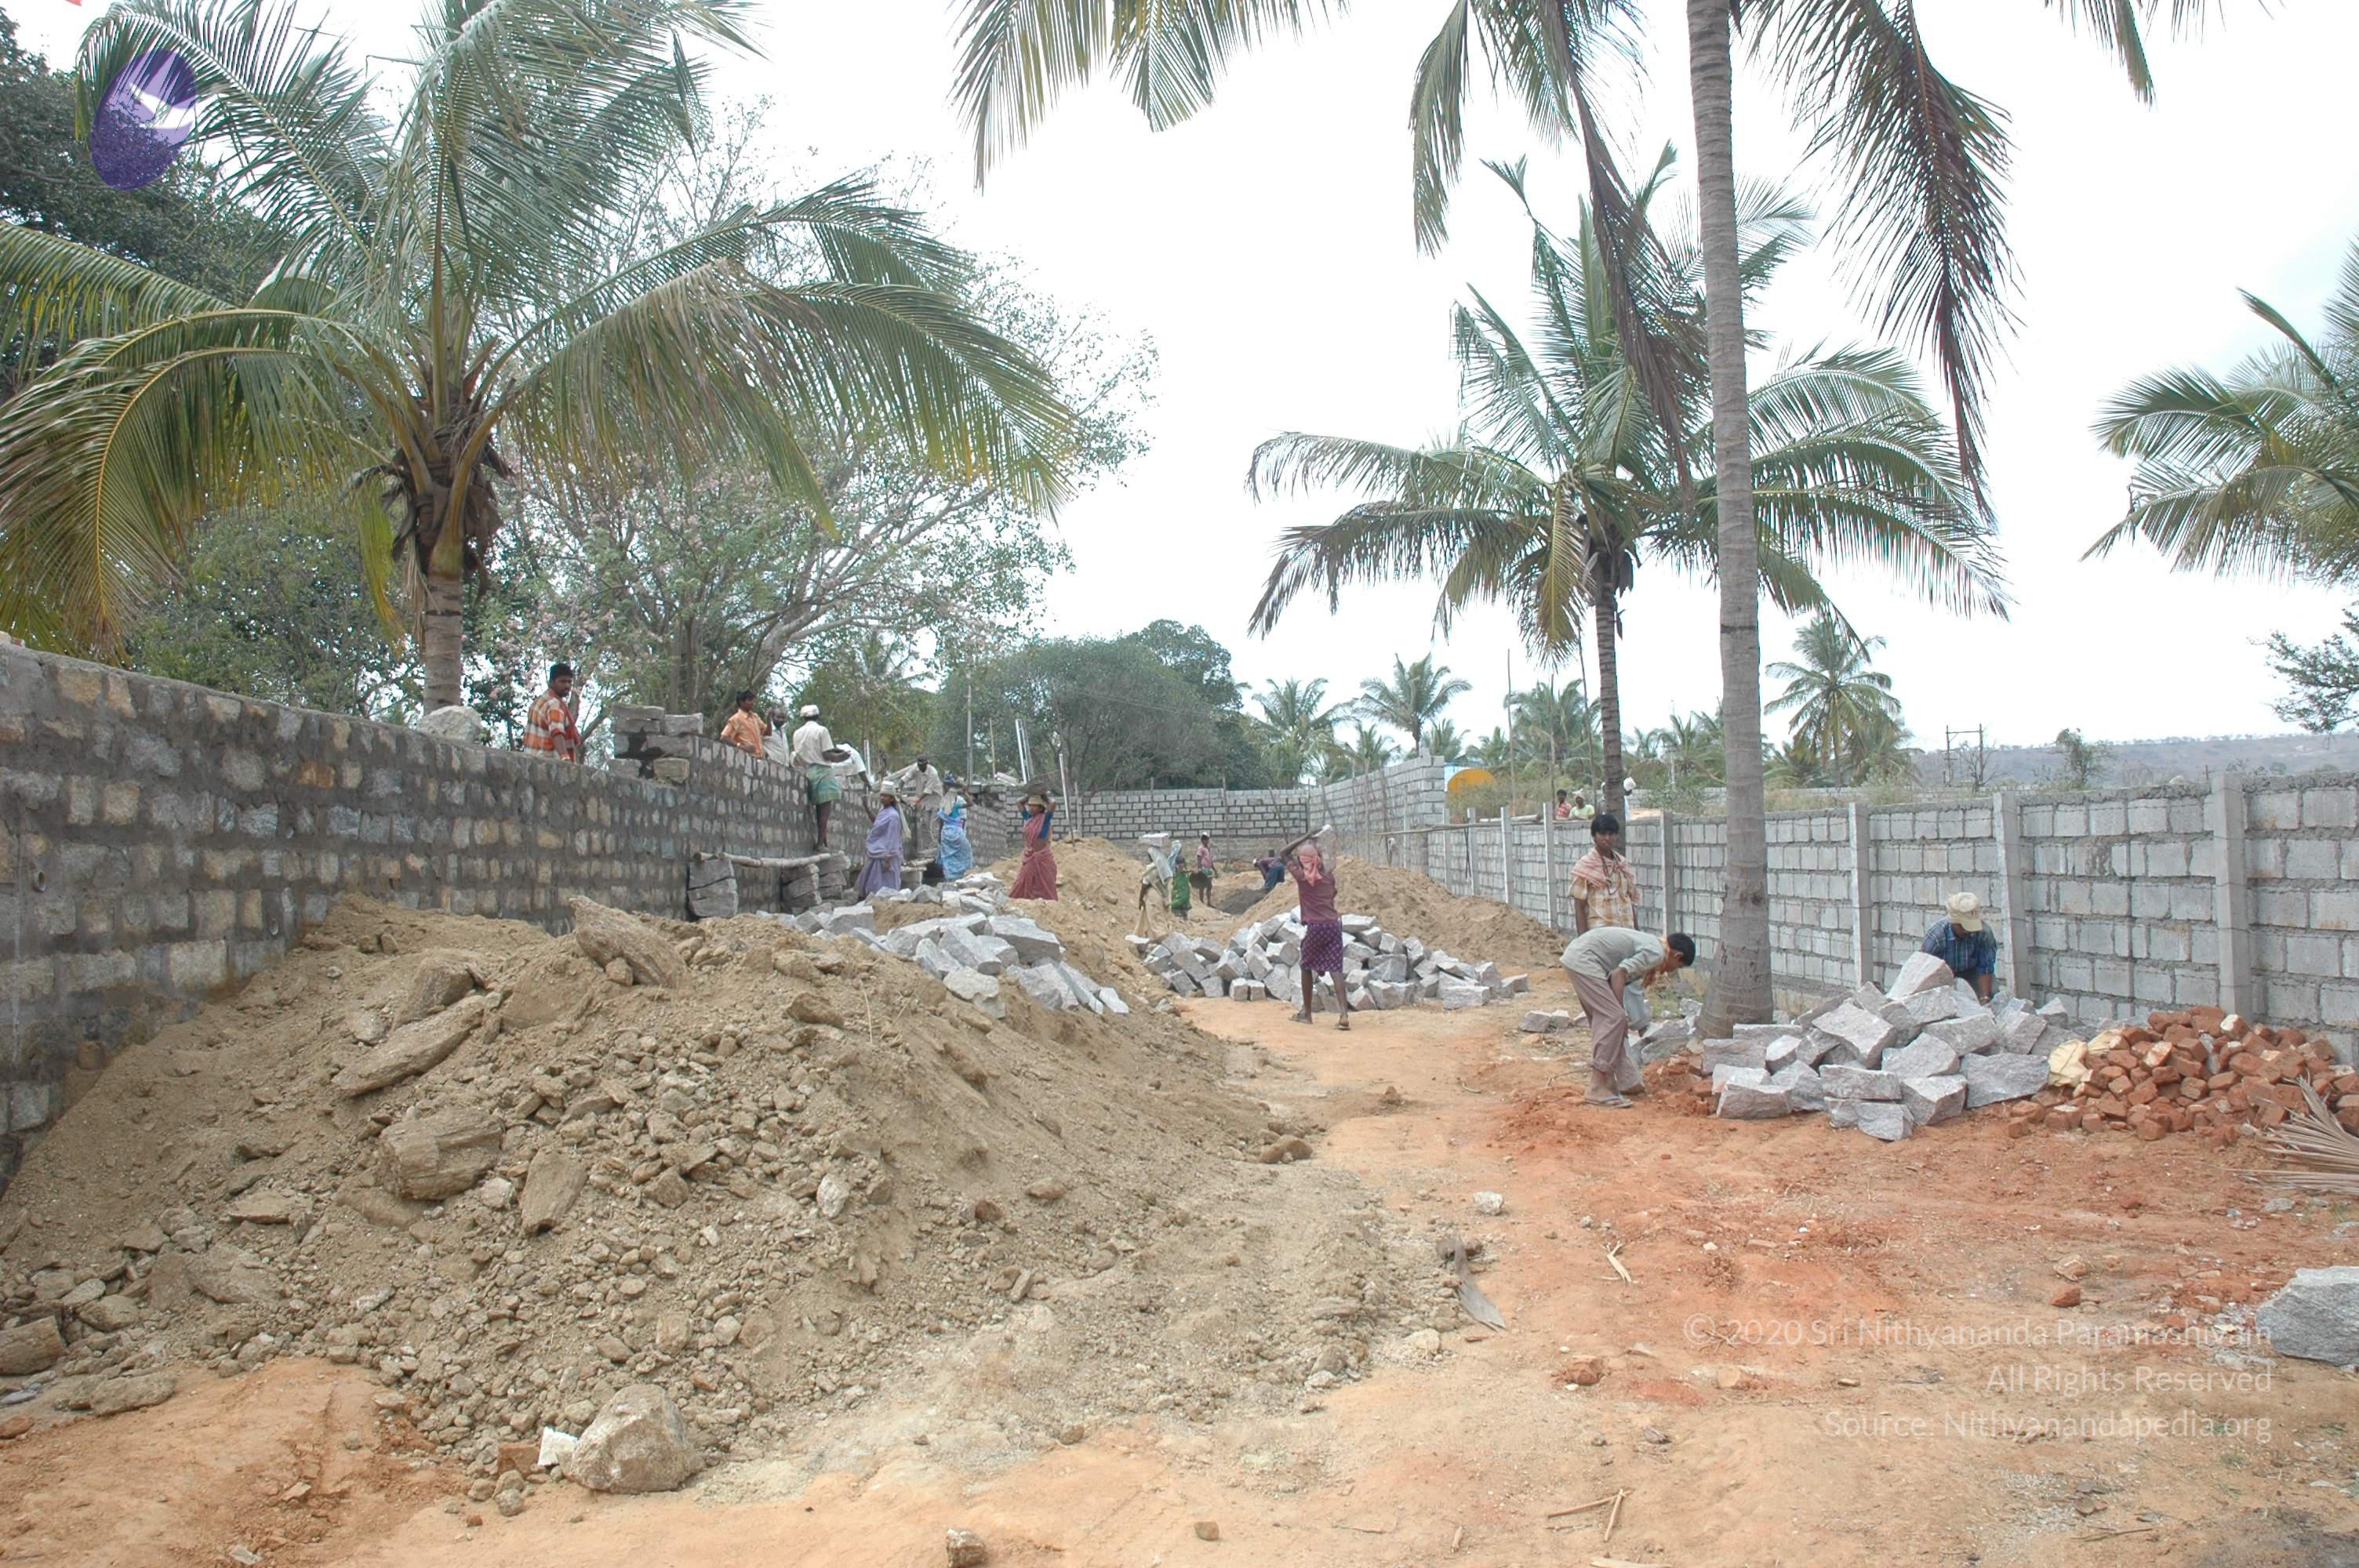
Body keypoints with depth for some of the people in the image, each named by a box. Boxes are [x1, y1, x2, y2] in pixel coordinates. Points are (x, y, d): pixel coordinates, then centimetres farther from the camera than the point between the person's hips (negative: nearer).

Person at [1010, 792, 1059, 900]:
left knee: (1044, 887, 0)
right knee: (1023, 884, 7)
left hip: (1042, 856, -5)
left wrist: (1045, 797, -5)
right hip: (1028, 857, 5)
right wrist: (1030, 796, 10)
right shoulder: (1028, 817, 6)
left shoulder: (1045, 818, -8)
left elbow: (1053, 803, -22)